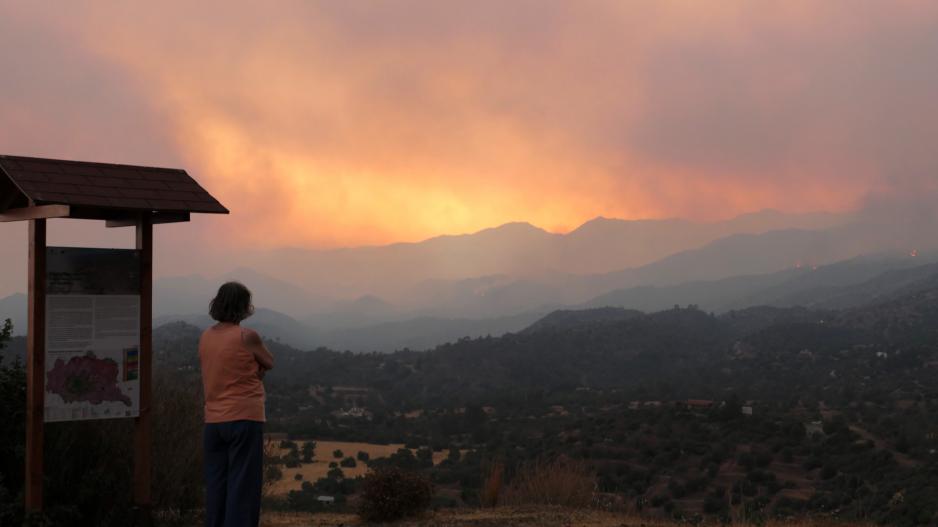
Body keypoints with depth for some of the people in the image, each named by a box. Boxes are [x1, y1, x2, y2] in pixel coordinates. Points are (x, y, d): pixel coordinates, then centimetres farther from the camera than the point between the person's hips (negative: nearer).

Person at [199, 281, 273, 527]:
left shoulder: (205, 337, 8)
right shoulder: (247, 336, -11)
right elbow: (269, 363, 4)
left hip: (213, 421, 6)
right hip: (244, 419, -6)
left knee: (216, 486, 11)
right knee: (243, 486, -3)